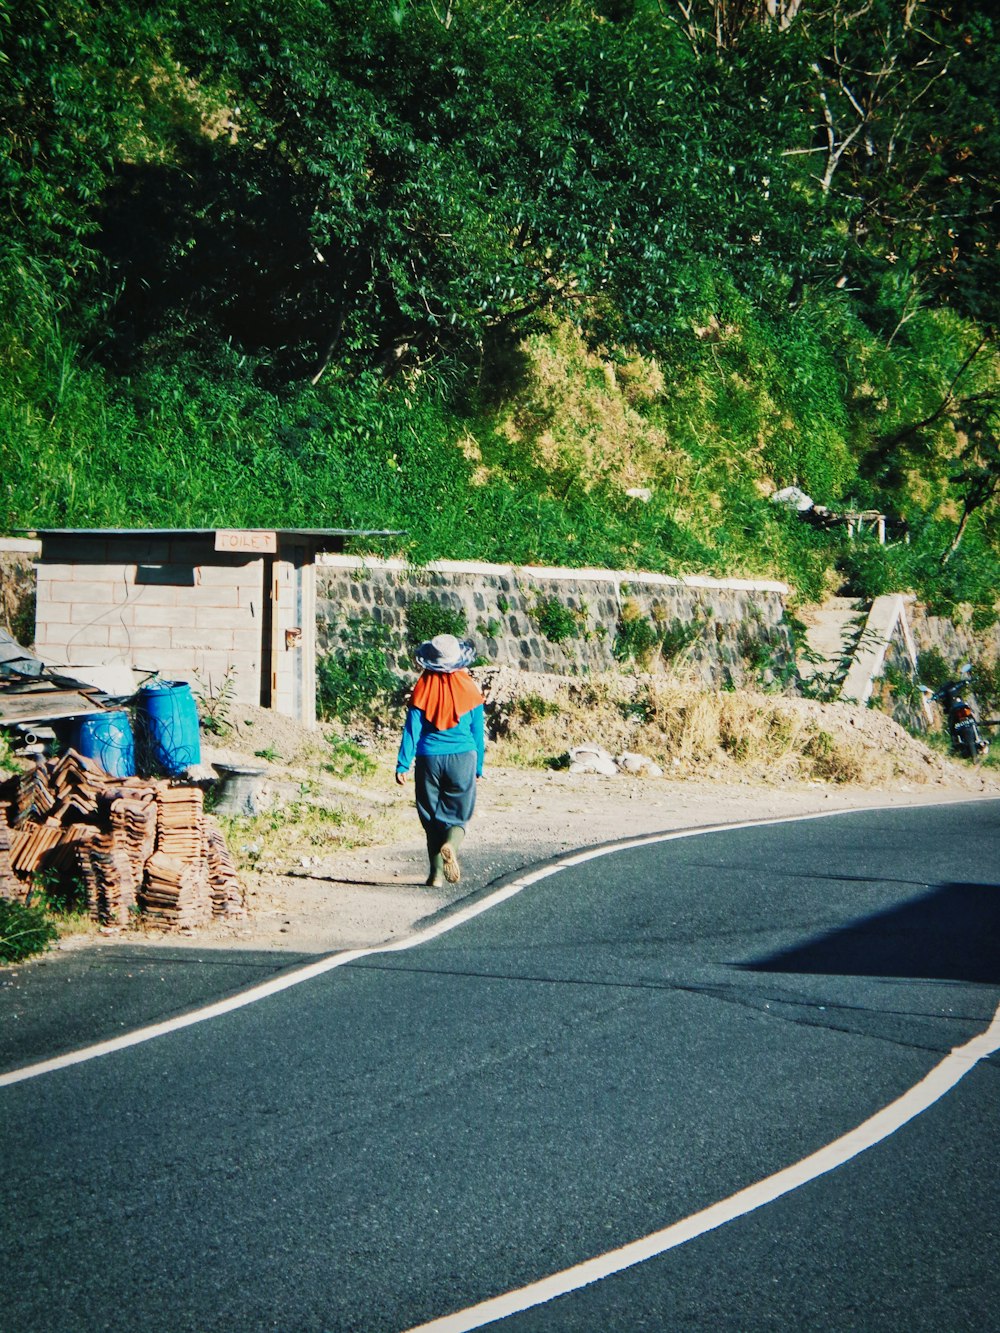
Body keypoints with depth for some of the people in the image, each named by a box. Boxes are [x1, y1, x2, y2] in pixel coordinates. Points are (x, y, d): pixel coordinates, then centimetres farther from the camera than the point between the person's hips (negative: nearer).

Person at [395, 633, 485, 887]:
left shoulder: (423, 688, -4)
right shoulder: (468, 688, -1)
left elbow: (412, 729, -4)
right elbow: (477, 731, 4)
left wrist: (403, 765, -1)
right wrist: (478, 766, 14)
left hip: (429, 760, 0)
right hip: (462, 758, 0)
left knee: (432, 818, 12)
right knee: (457, 816, 6)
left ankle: (437, 873, 11)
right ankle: (450, 845, -26)